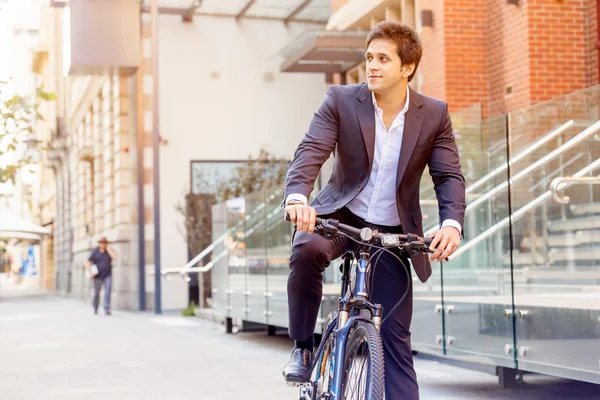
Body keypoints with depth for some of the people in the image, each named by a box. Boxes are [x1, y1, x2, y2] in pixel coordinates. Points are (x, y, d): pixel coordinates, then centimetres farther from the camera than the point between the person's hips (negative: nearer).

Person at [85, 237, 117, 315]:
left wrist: (107, 248, -13)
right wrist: (90, 272, -13)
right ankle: (95, 308, 32)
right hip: (98, 276, 0)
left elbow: (114, 258, -18)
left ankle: (107, 310, -18)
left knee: (107, 291, -16)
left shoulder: (109, 251, 2)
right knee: (96, 293, 9)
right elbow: (88, 262, 0)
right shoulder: (95, 252, -1)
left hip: (107, 275, 0)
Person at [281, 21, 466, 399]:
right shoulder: (341, 100, -8)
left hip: (393, 232, 1)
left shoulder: (434, 114, -5)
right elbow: (311, 151, -18)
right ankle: (302, 349, -13)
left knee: (396, 338, -1)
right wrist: (297, 197, -39)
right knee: (306, 251, -34)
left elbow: (449, 175, -6)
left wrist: (452, 223, -26)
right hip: (342, 214, -1)